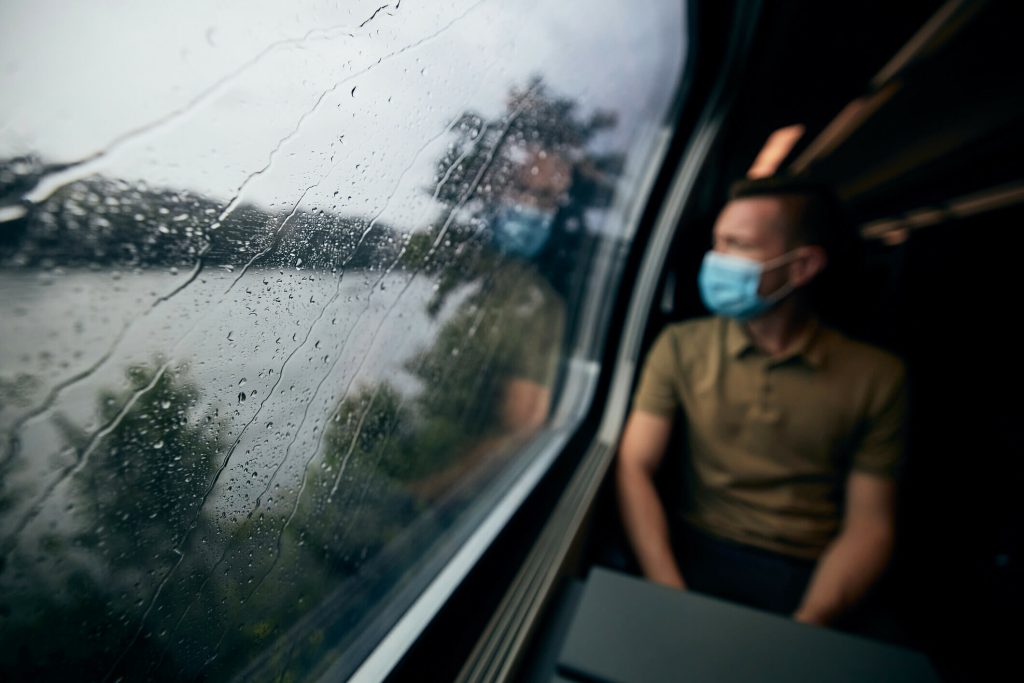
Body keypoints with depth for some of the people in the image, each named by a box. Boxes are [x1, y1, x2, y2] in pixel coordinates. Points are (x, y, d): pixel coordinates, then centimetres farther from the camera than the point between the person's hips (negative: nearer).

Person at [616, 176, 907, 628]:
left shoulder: (876, 376, 1)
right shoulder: (680, 346, 0)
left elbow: (868, 525, 1)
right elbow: (634, 467, -6)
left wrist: (808, 624, -16)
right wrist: (671, 595, -18)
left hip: (808, 577, 1)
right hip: (696, 552, 0)